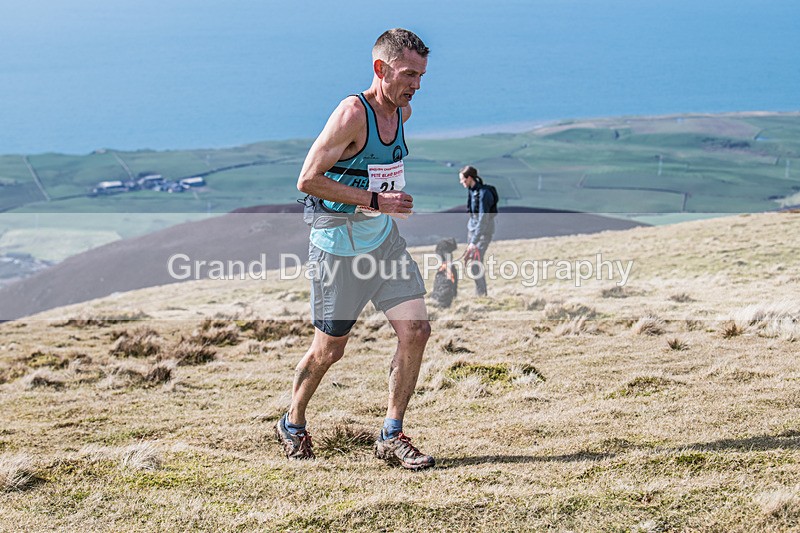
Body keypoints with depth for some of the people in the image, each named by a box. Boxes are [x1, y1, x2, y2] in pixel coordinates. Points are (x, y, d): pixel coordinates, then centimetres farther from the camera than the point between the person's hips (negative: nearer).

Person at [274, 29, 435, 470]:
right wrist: (374, 200, -26)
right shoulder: (352, 114, -22)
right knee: (329, 350, 5)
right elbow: (307, 180, -24)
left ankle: (391, 437, 7)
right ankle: (292, 425, 30)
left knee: (415, 331, -4)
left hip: (383, 236, 7)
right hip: (339, 243, -7)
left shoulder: (402, 112, 3)